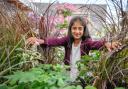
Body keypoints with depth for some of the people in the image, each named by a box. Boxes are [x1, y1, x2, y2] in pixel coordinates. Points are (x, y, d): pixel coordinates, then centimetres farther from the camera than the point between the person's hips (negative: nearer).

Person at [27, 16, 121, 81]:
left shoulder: (86, 42, -13)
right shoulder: (68, 40, -6)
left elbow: (95, 44, -33)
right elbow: (56, 41, -21)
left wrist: (106, 43, -56)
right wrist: (41, 41, -42)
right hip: (68, 78, 2)